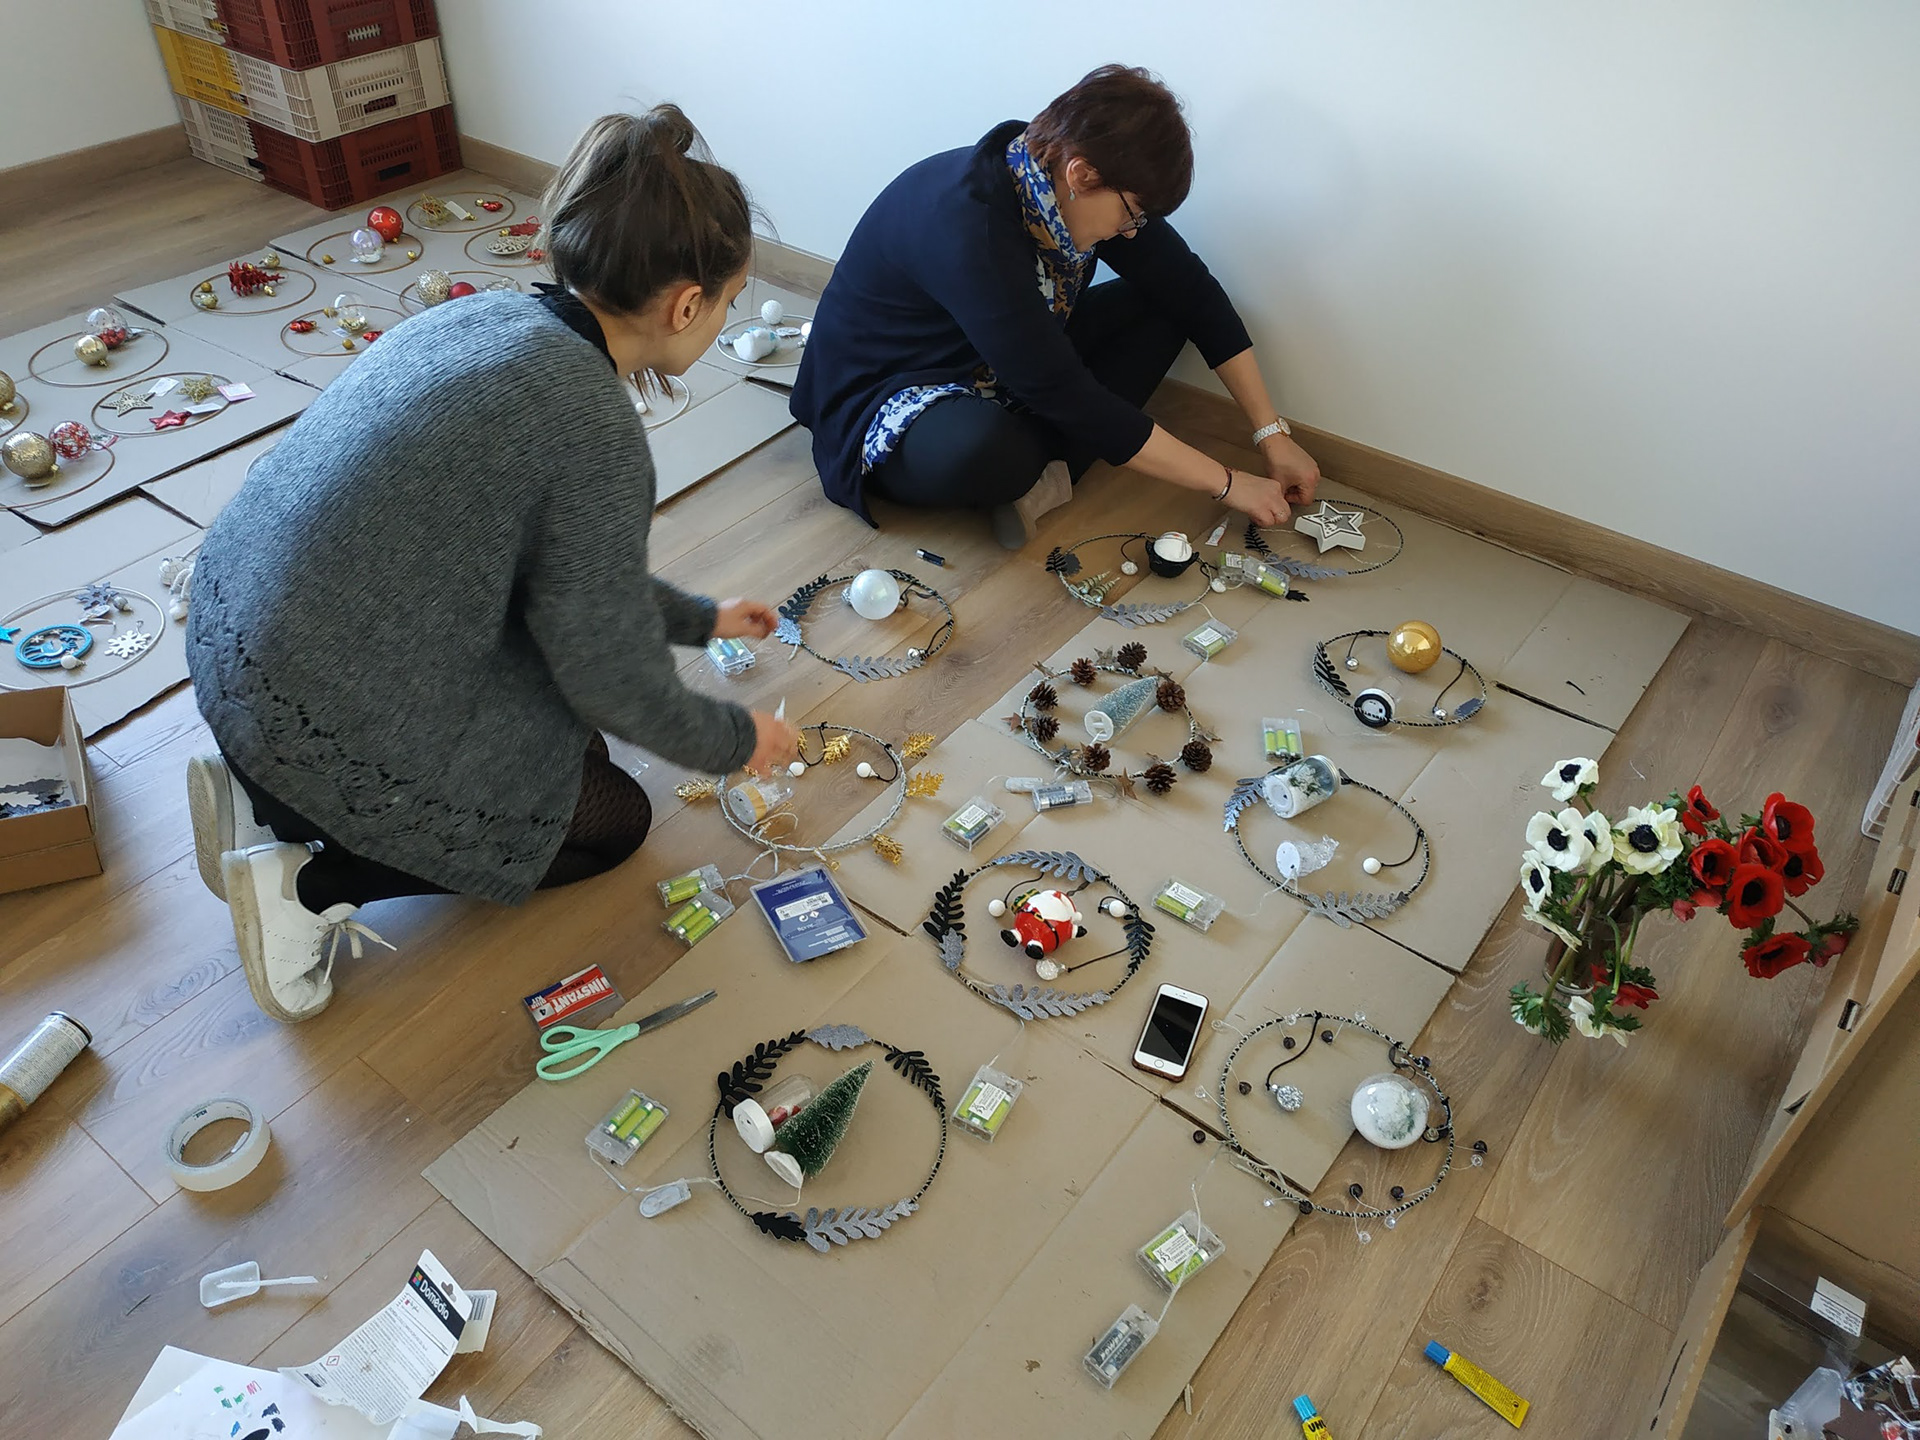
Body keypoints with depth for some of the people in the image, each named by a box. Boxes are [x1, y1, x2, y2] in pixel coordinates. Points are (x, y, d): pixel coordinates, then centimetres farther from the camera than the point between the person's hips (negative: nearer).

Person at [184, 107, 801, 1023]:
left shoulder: (489, 318, 3)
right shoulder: (595, 427, -24)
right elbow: (617, 681, -14)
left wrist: (698, 618, 27)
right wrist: (735, 743, 5)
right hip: (318, 721, -8)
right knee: (615, 821, 12)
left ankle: (270, 788, 15)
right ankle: (309, 880, 2)